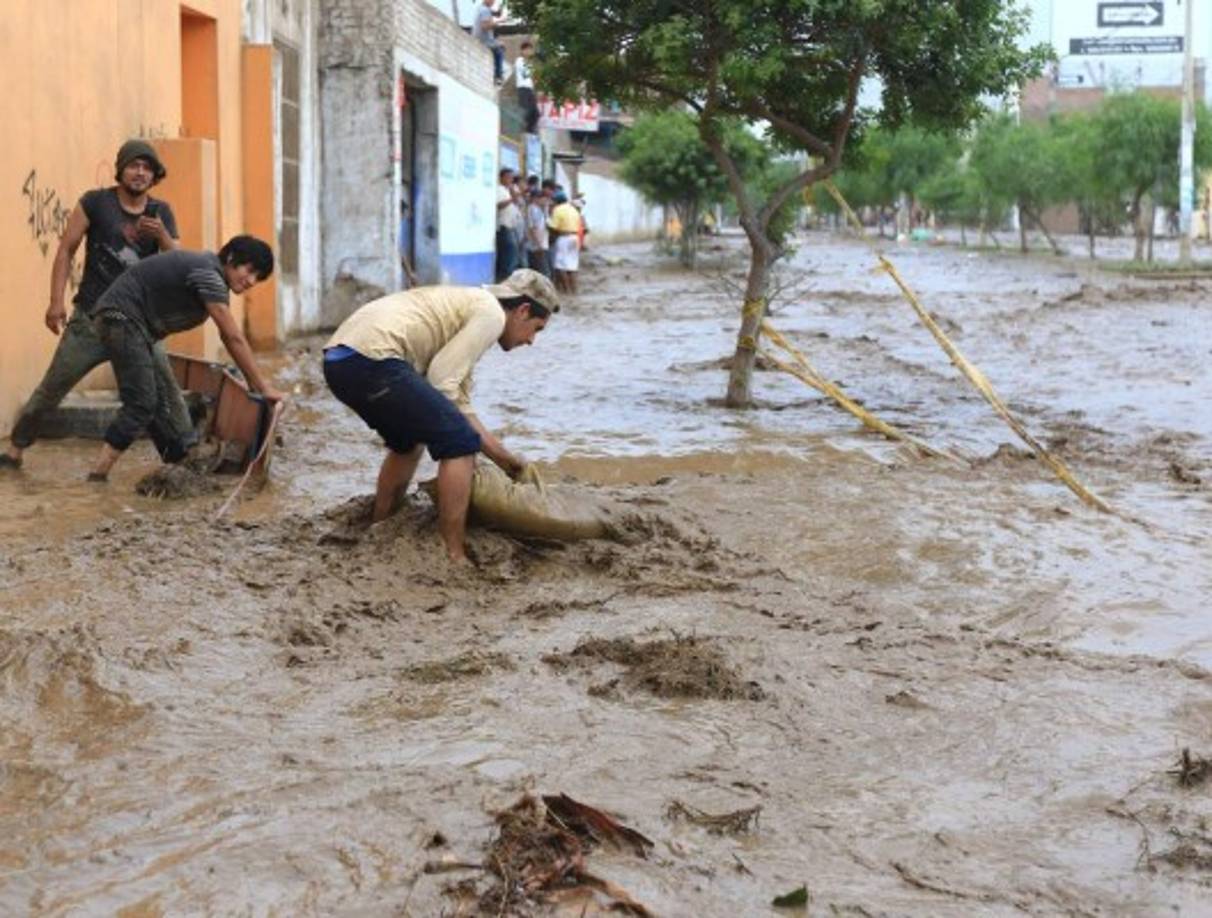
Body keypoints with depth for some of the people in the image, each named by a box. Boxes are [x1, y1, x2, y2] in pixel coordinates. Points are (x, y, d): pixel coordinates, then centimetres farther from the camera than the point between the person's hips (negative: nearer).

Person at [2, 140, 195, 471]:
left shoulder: (161, 213, 6)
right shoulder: (95, 203, -3)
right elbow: (66, 250, -1)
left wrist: (162, 235, -20)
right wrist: (56, 301, -9)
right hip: (91, 319, -2)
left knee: (166, 389, -7)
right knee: (51, 389, 2)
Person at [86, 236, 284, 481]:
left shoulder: (213, 276, 13)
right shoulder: (208, 273, -18)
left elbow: (228, 338, 17)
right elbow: (234, 338, -20)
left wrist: (254, 382, 13)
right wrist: (263, 386, -16)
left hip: (128, 323, 11)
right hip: (121, 318, -11)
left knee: (161, 401, 13)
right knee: (141, 405, -14)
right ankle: (97, 477, -17)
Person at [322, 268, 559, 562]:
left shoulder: (469, 304, 30)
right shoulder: (491, 312, 2)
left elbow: (458, 404, 33)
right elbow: (440, 381, -7)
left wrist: (506, 460, 34)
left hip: (338, 359, 10)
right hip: (371, 358, -10)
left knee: (408, 439, 32)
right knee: (459, 442, -3)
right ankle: (453, 557, -1)